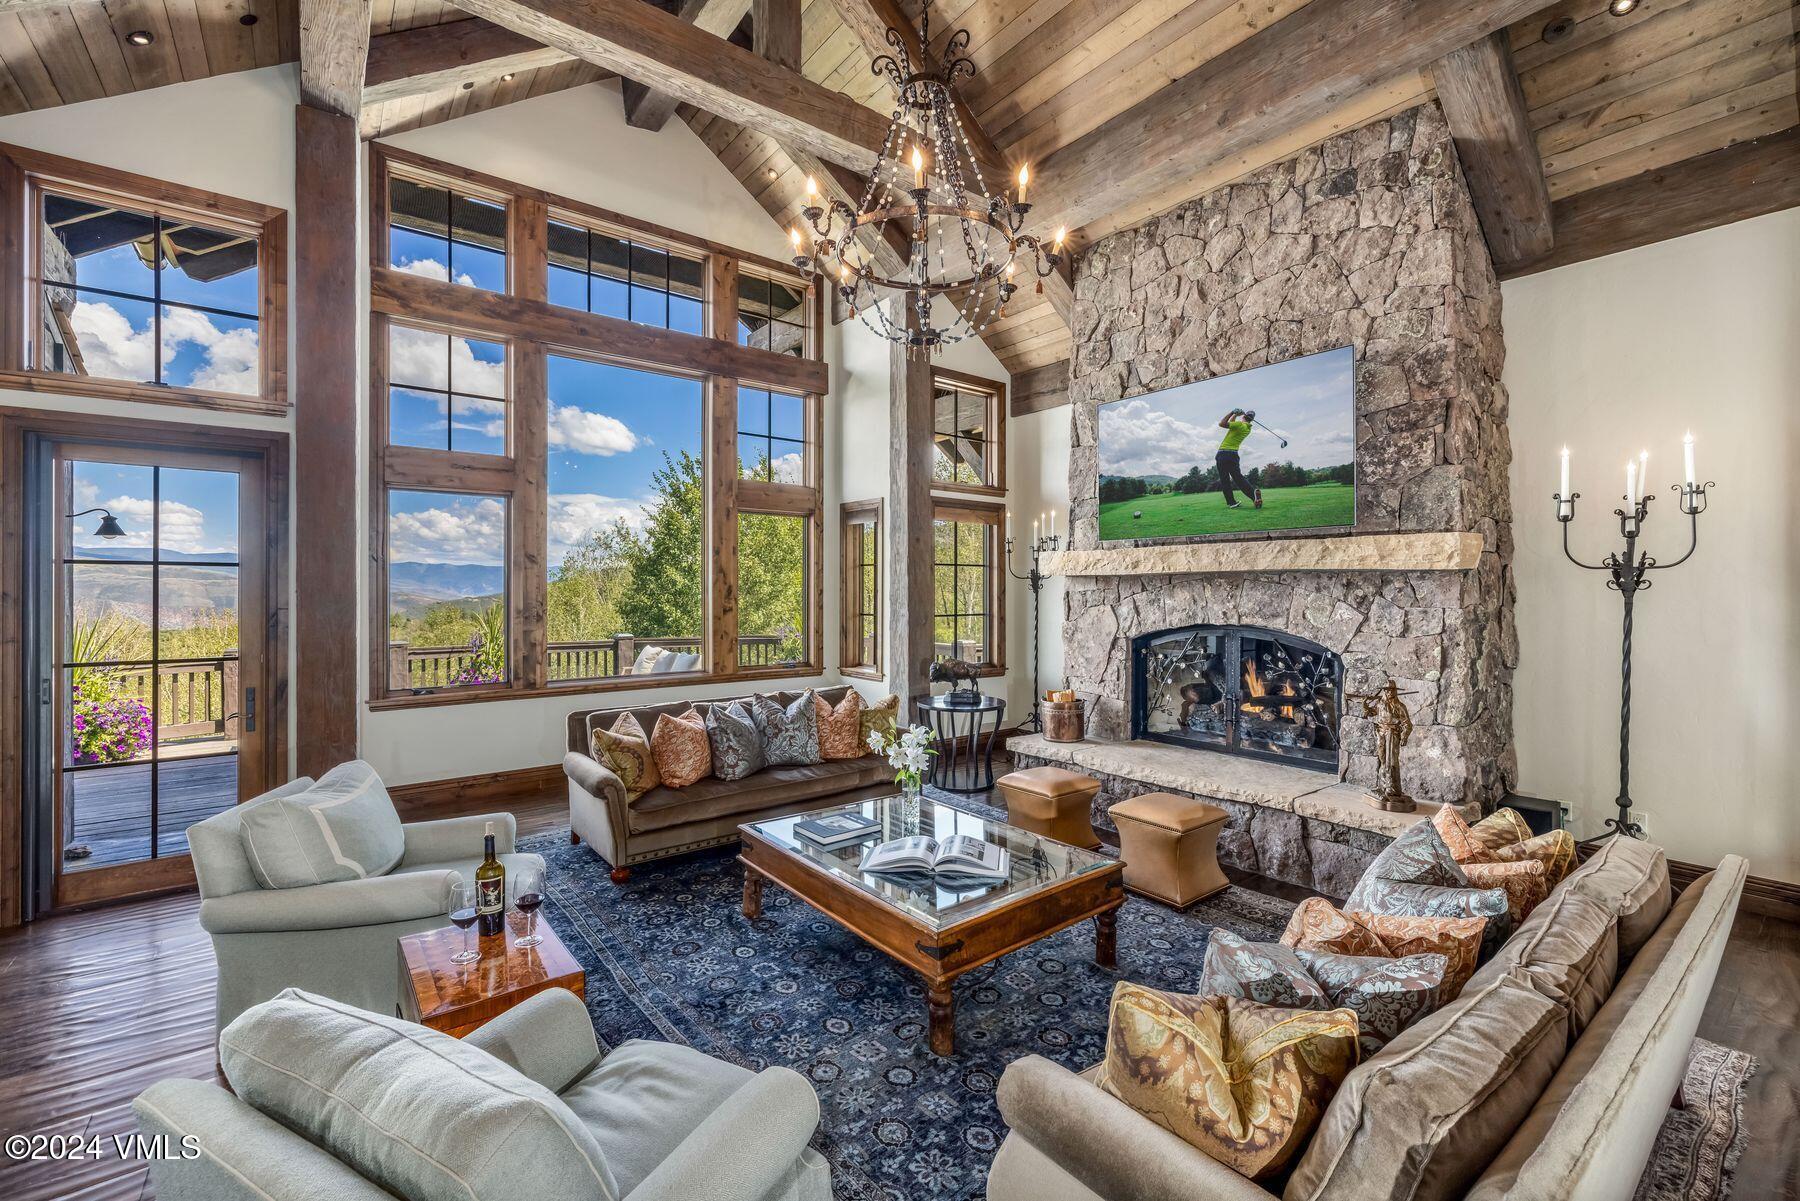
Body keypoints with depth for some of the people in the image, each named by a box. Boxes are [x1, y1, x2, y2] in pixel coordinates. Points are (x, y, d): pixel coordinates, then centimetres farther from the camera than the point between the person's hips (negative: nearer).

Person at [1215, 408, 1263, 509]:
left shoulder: (1239, 424, -11)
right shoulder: (1248, 428, 14)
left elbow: (1221, 424, -12)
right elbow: (1230, 424, 25)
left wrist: (1232, 413, -4)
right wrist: (1236, 414, 13)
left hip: (1223, 453, -6)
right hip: (1234, 454, 6)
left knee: (1224, 480, 1)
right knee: (1238, 478, 6)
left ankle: (1231, 502, -1)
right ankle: (1253, 493, -17)